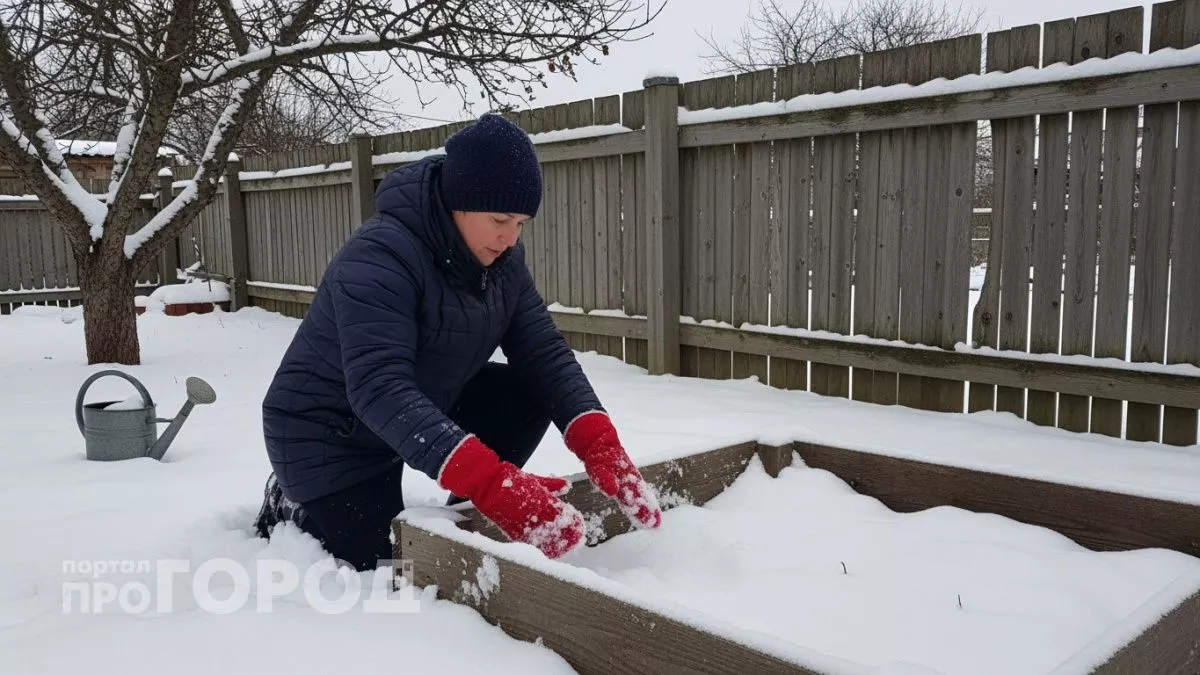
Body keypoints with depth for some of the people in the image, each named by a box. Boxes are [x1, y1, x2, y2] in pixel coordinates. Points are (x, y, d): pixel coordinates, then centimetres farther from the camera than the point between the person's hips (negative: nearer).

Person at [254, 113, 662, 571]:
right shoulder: (379, 256, -31)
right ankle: (294, 509, 17)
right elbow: (379, 389, -42)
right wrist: (493, 483, -52)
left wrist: (601, 448, -30)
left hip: (427, 408, 7)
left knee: (533, 393, -12)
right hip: (328, 435, -7)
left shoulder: (502, 260, -8)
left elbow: (544, 353, -13)